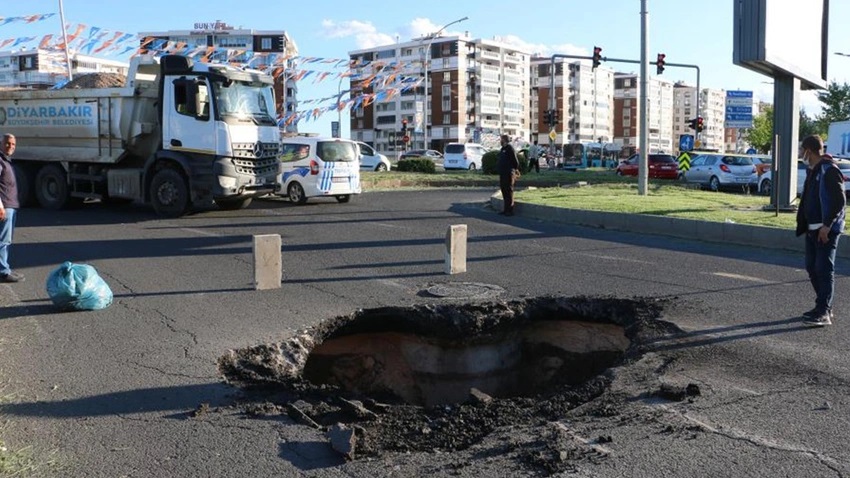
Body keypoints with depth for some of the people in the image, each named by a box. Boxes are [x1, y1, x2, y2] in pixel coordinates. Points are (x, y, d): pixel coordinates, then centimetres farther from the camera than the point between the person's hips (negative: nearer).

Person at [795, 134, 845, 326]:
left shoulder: (829, 170, -13)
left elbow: (839, 201, -19)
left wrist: (827, 226, -21)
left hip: (826, 230, -9)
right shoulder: (813, 171, 16)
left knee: (824, 270, -7)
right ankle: (823, 307, 22)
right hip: (812, 229, 9)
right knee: (812, 268, 12)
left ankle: (823, 313, -5)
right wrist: (804, 223, 14)